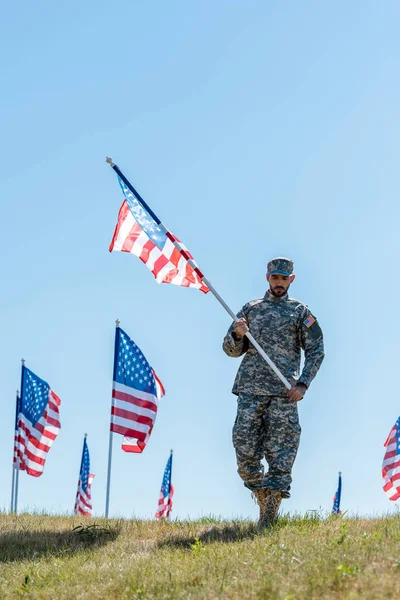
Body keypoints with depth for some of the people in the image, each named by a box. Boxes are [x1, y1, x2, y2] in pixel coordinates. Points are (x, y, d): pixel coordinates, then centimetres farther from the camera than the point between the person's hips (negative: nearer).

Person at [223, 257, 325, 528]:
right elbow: (231, 350, 16)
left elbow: (316, 350, 6)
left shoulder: (300, 311, 10)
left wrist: (303, 384, -8)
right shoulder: (250, 309, 16)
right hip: (251, 389, 2)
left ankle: (269, 518, -3)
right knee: (245, 449, -5)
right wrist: (237, 335, -8)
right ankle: (262, 497, 17)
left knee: (280, 455, -6)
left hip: (284, 392, -2)